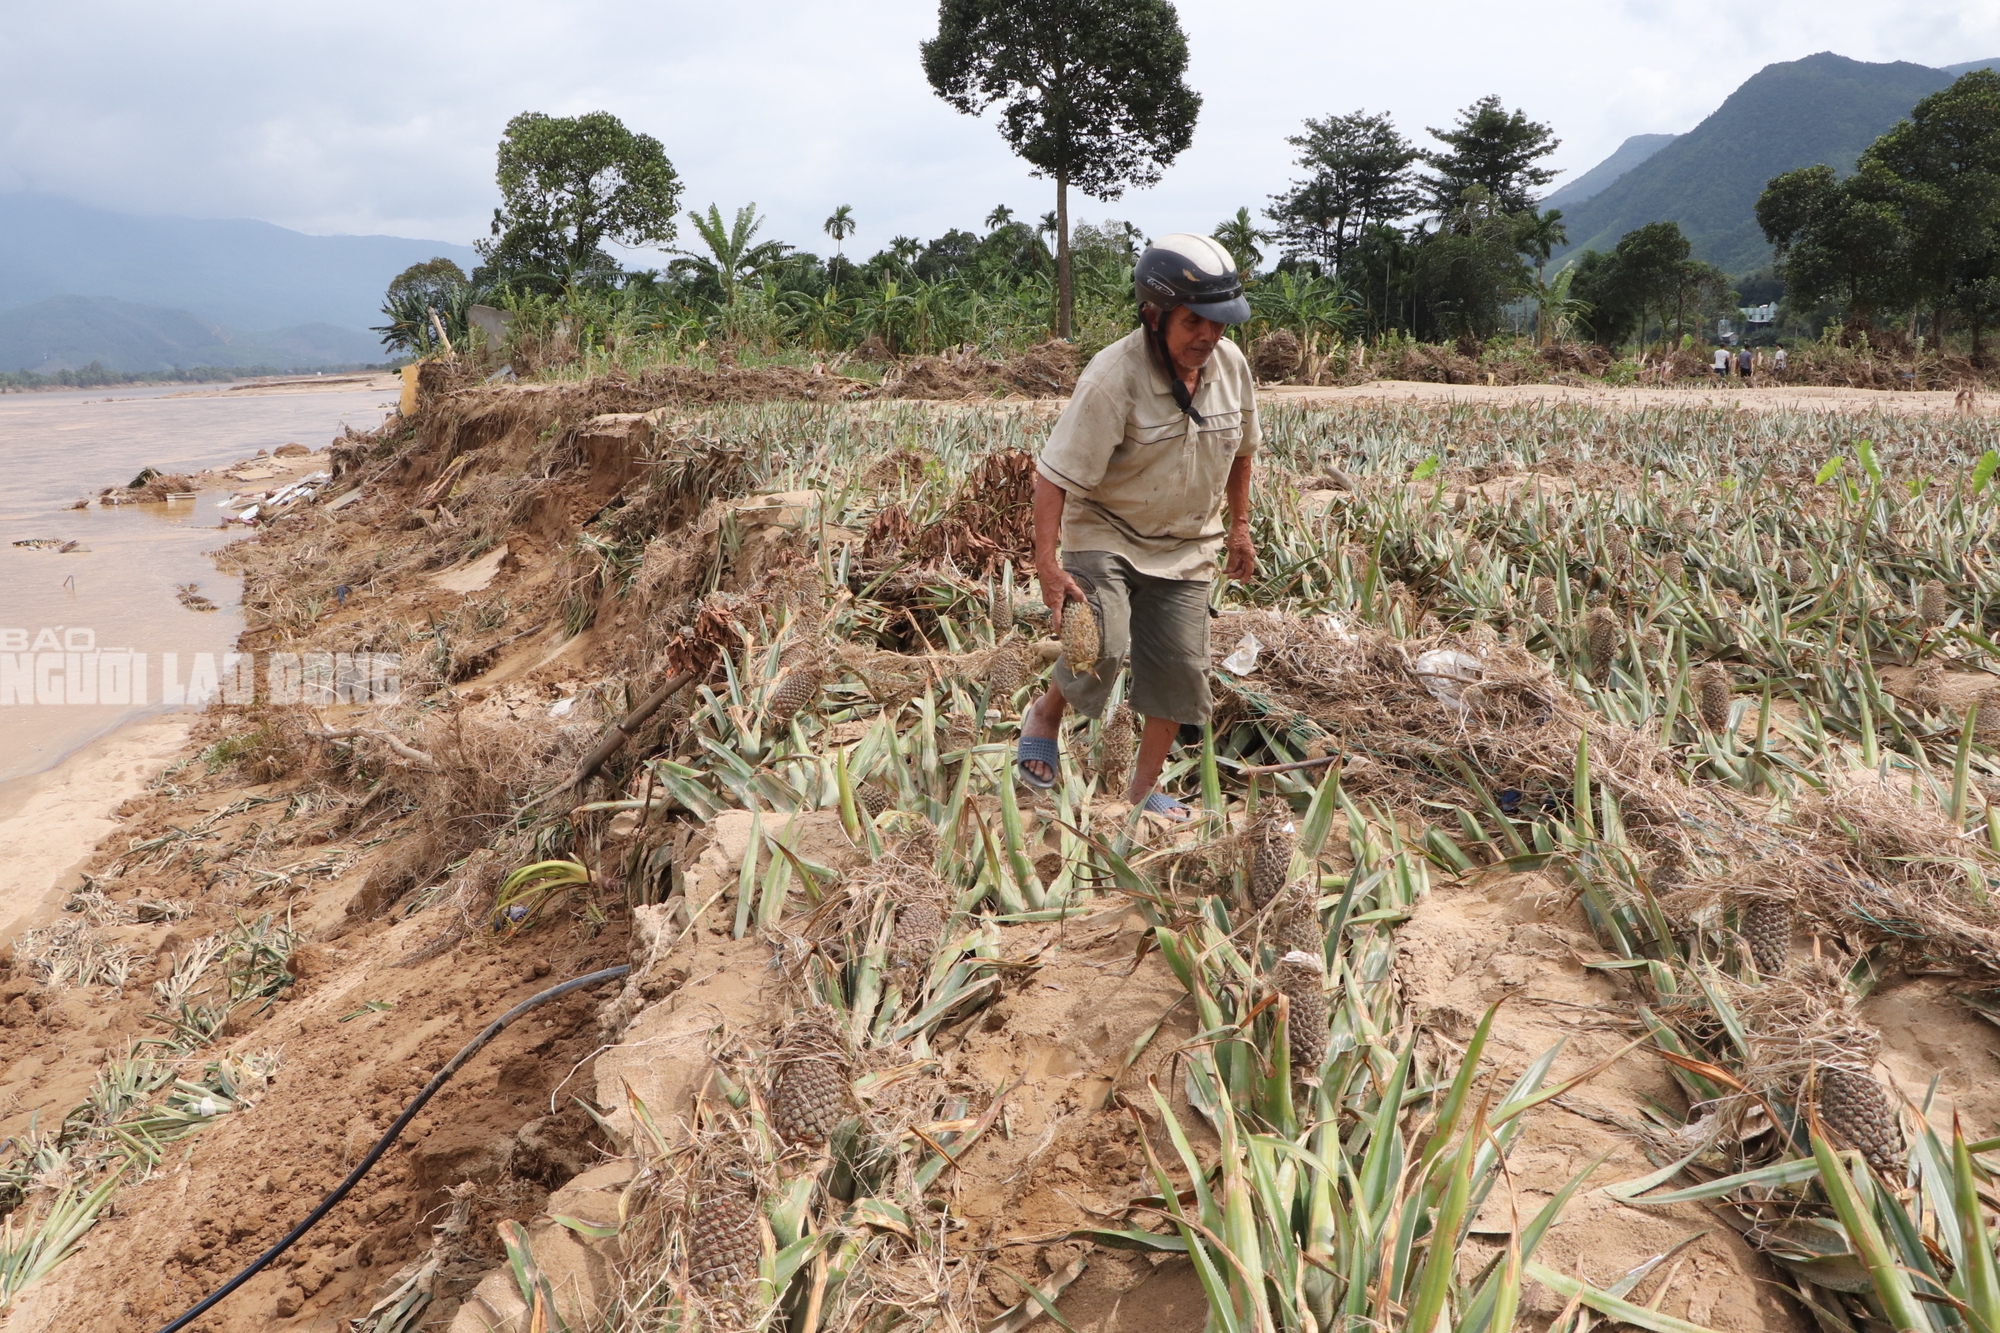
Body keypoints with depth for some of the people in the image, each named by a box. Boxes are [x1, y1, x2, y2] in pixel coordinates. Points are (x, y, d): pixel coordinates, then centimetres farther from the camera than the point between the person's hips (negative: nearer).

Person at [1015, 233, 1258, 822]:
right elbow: (1056, 472, -24)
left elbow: (1240, 448, 13)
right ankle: (1046, 713, 10)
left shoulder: (1230, 363, -6)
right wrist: (1048, 561, -30)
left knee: (1179, 668, 3)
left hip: (1186, 546, 5)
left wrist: (1239, 525, 15)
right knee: (1101, 645, -24)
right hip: (1105, 534, -5)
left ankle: (1144, 790, 22)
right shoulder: (1113, 376, -24)